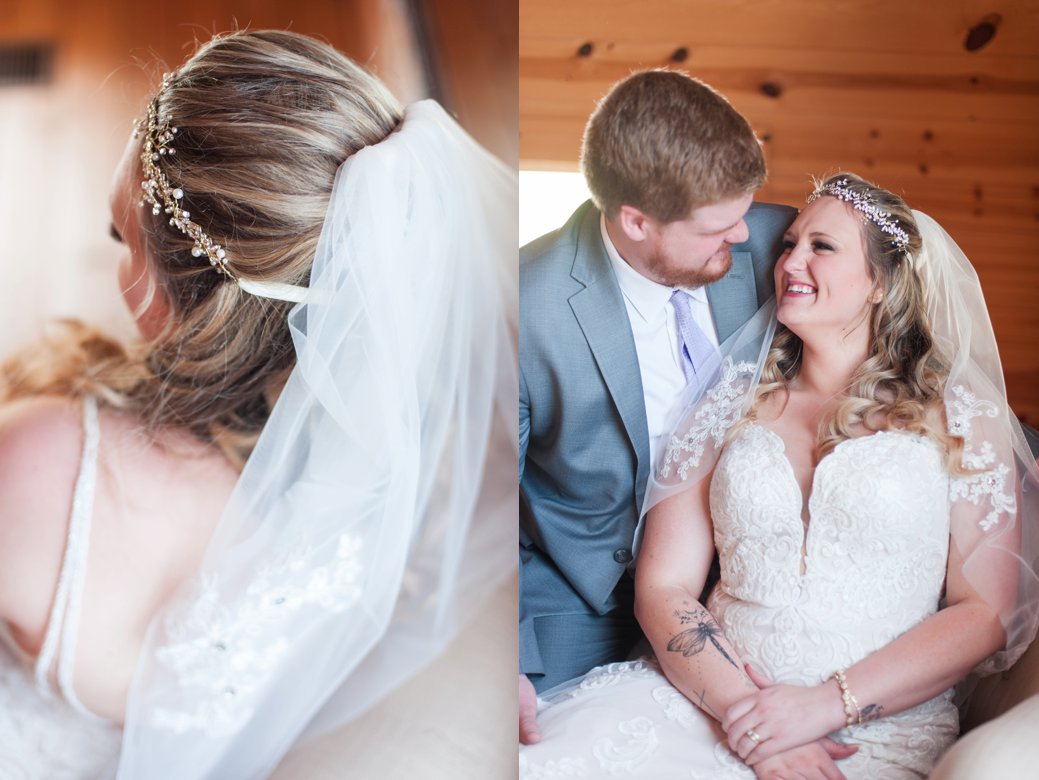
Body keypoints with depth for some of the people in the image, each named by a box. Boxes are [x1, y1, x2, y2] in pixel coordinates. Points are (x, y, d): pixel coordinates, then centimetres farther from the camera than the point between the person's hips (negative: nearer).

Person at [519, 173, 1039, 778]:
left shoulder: (961, 416, 6)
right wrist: (744, 712, -11)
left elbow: (988, 612, -1)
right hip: (709, 702, 2)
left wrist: (828, 704, -12)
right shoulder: (730, 405, 11)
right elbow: (663, 588, 5)